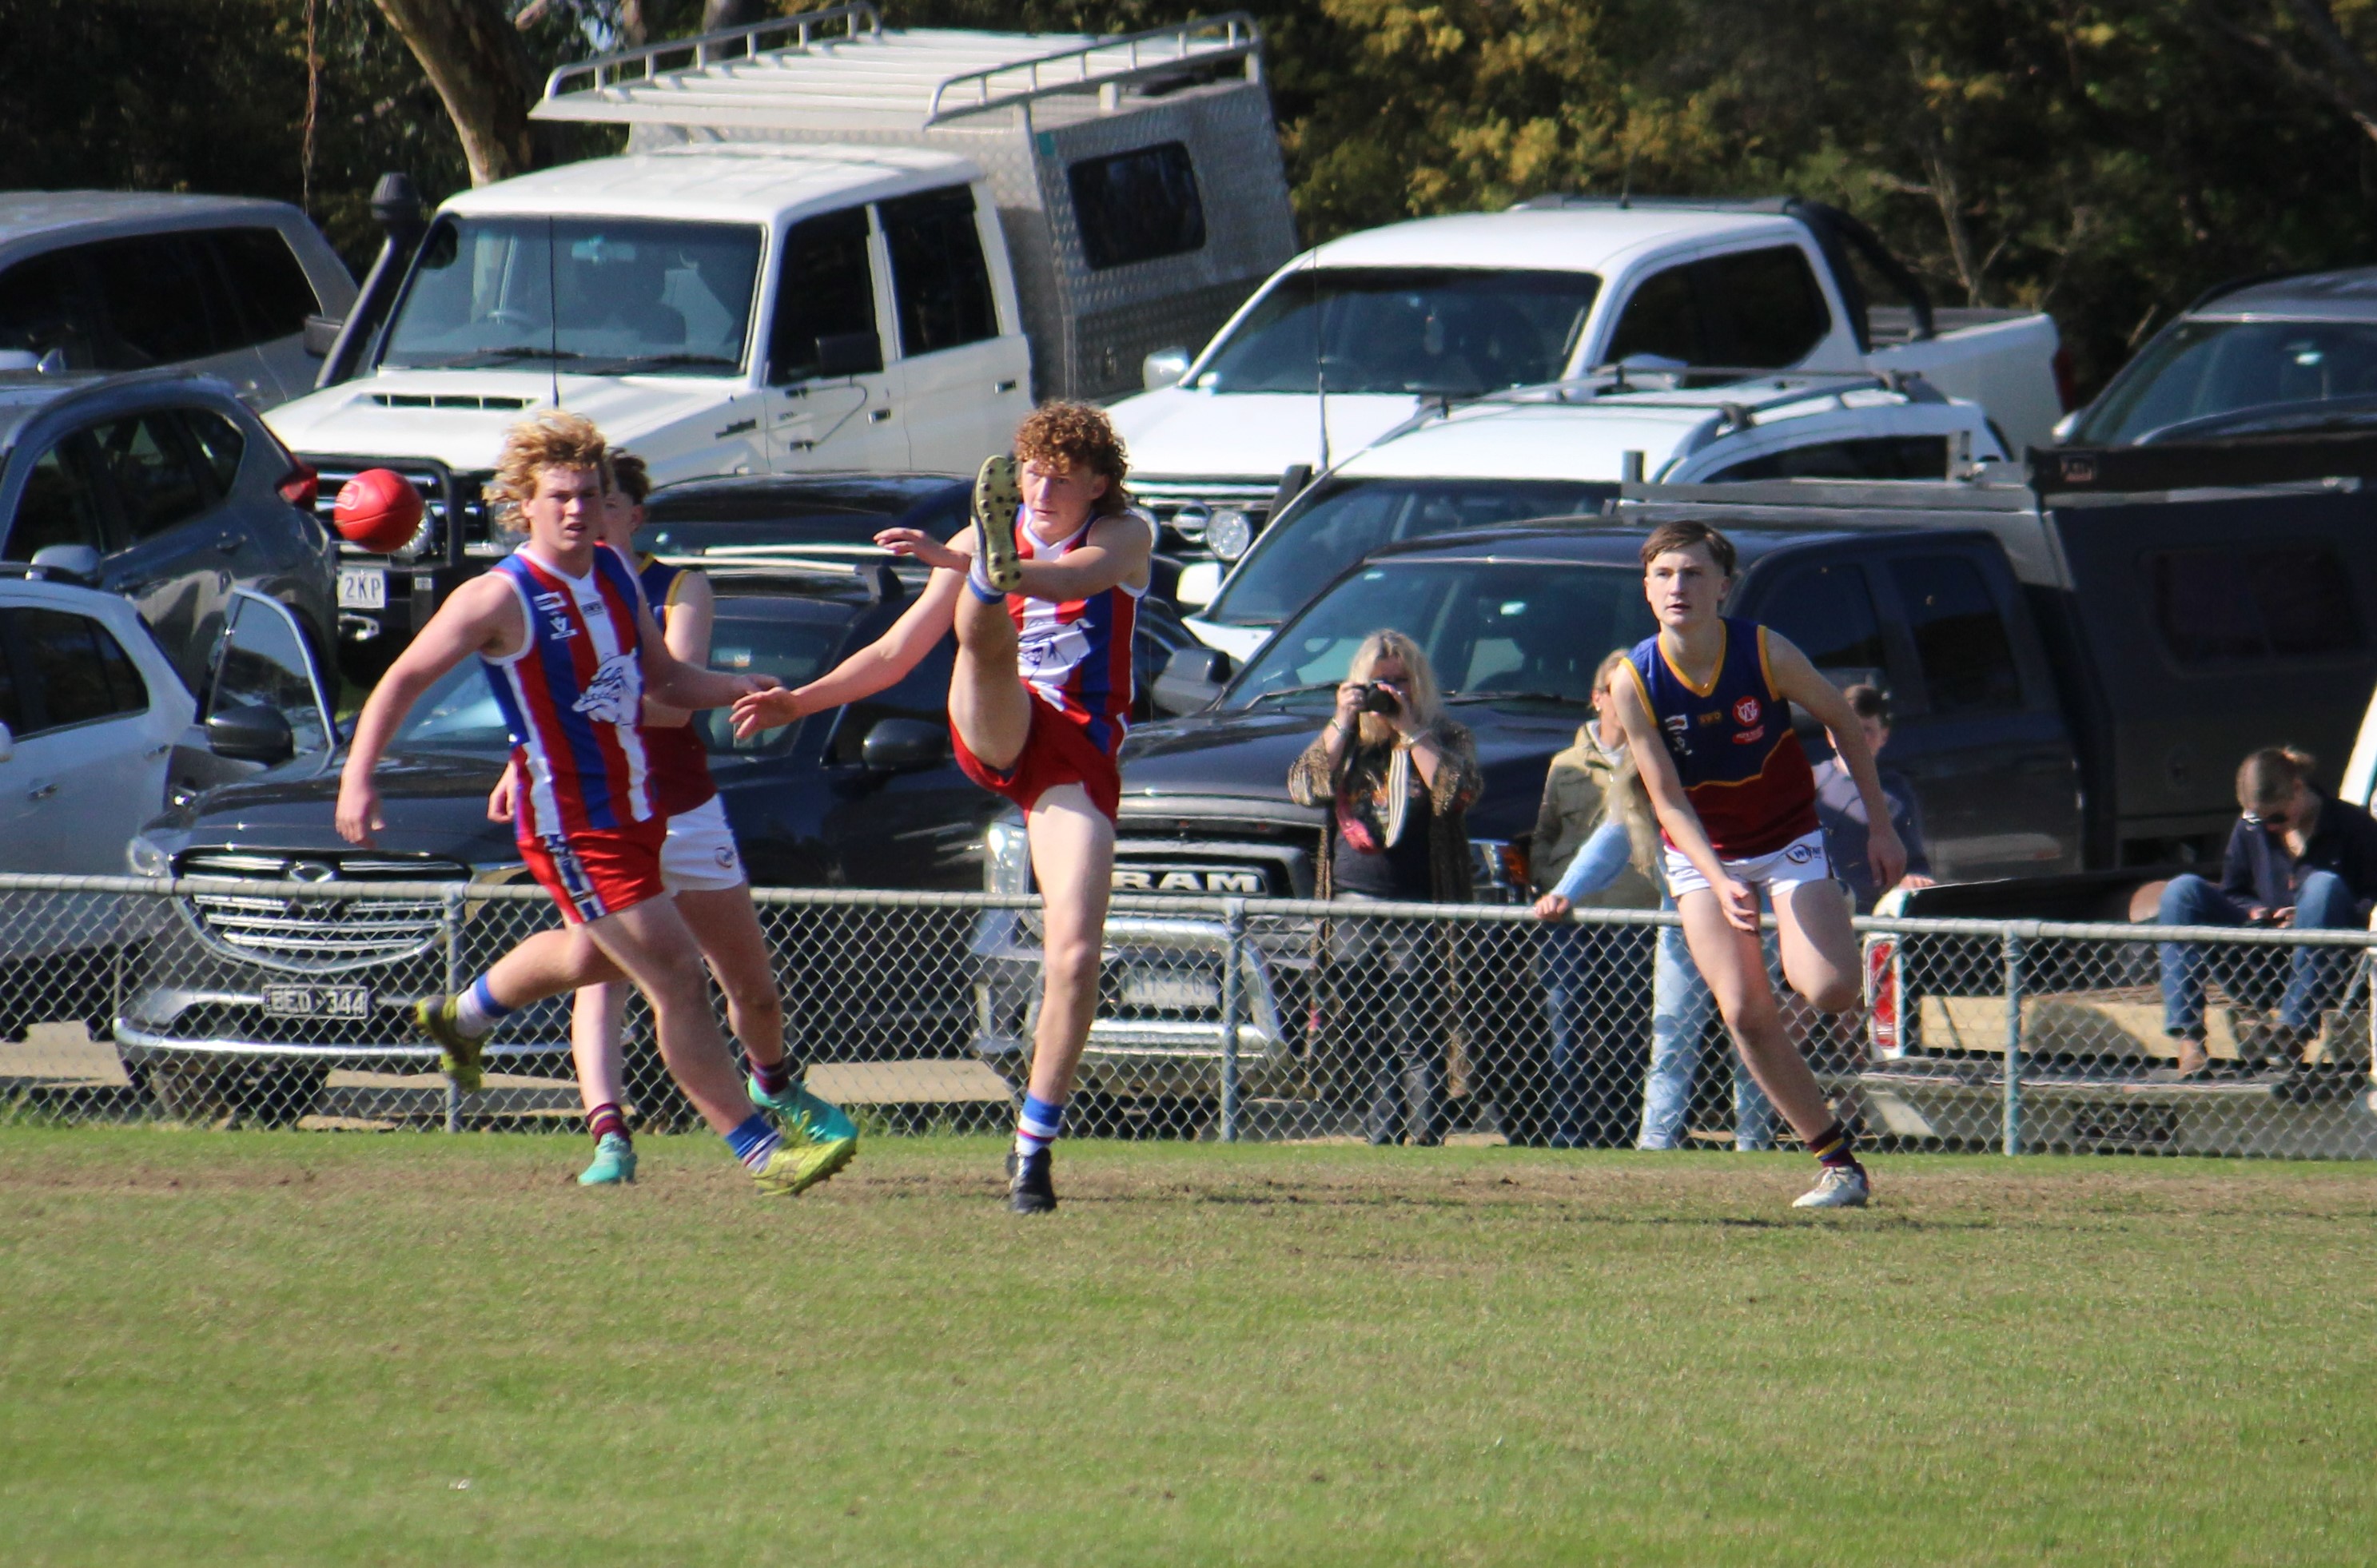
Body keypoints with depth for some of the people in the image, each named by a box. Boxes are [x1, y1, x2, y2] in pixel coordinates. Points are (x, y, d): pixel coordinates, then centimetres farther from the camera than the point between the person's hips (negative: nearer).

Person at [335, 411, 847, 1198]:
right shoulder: (500, 599, -17)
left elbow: (662, 677, 15)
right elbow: (403, 681, -12)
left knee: (591, 954, 30)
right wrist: (358, 778, -23)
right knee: (677, 978, -10)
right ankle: (758, 1150, -3)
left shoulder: (615, 573, 4)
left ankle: (464, 1015, 57)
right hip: (572, 830, -8)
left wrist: (737, 687, -3)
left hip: (636, 807, 8)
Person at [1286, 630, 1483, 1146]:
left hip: (1417, 911, -4)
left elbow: (1459, 792, -12)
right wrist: (1342, 723, -3)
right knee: (1364, 1040, 3)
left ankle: (1424, 1138, -11)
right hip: (1351, 907, 4)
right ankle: (1380, 1138, 6)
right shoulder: (1344, 739, 17)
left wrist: (1409, 730, -10)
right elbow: (1306, 787, 2)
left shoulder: (1445, 738, 7)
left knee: (1417, 1039, -10)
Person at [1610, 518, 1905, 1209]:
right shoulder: (1636, 683, -17)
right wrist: (1720, 884, -28)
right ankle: (1836, 1156, 1)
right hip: (1701, 854, 1)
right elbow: (1668, 799, -14)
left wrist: (1880, 825, 1)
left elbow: (1842, 721, -2)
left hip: (1789, 839, -1)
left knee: (1830, 990, -21)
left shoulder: (1764, 652, -18)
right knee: (1745, 1012, -12)